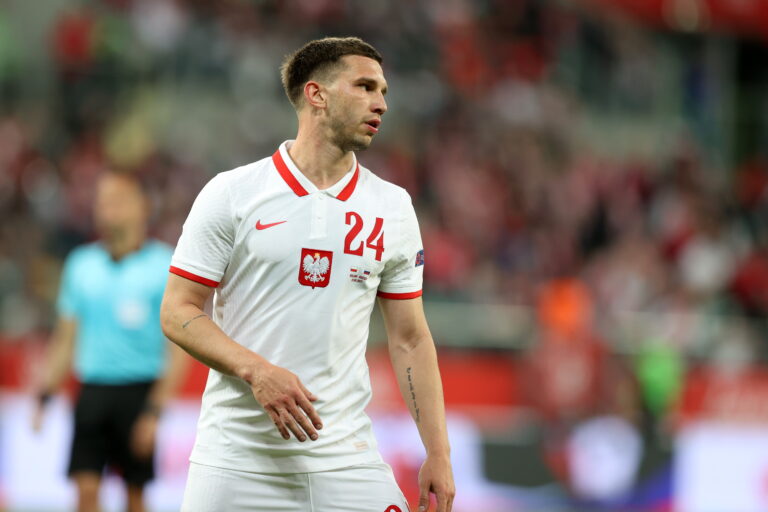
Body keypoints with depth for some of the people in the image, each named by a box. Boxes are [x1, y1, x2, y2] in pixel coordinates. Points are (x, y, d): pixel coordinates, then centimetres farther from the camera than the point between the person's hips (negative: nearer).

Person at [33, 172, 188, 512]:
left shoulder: (164, 266, -3)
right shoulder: (81, 264, 10)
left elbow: (179, 349, -6)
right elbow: (65, 336, 17)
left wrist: (155, 411, -13)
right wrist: (45, 395, 9)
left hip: (138, 393, -3)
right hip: (92, 391, 3)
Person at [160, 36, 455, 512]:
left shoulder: (393, 207, 8)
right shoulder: (231, 193, -2)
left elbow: (410, 340, 11)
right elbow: (178, 312, -2)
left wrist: (438, 454, 3)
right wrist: (256, 371, -18)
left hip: (346, 462, 2)